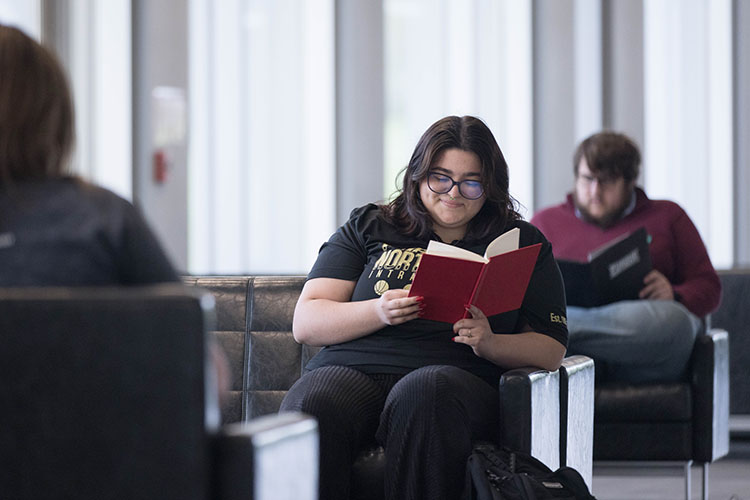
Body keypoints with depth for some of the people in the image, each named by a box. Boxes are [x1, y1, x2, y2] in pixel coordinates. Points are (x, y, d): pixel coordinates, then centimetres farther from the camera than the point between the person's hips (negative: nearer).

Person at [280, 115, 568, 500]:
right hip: (351, 368, 1)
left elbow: (552, 349, 13)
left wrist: (490, 344, -9)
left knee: (420, 395, -39)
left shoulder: (523, 244, 20)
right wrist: (379, 311, -8)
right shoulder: (367, 228, 21)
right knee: (311, 405, -36)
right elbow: (305, 324, 11)